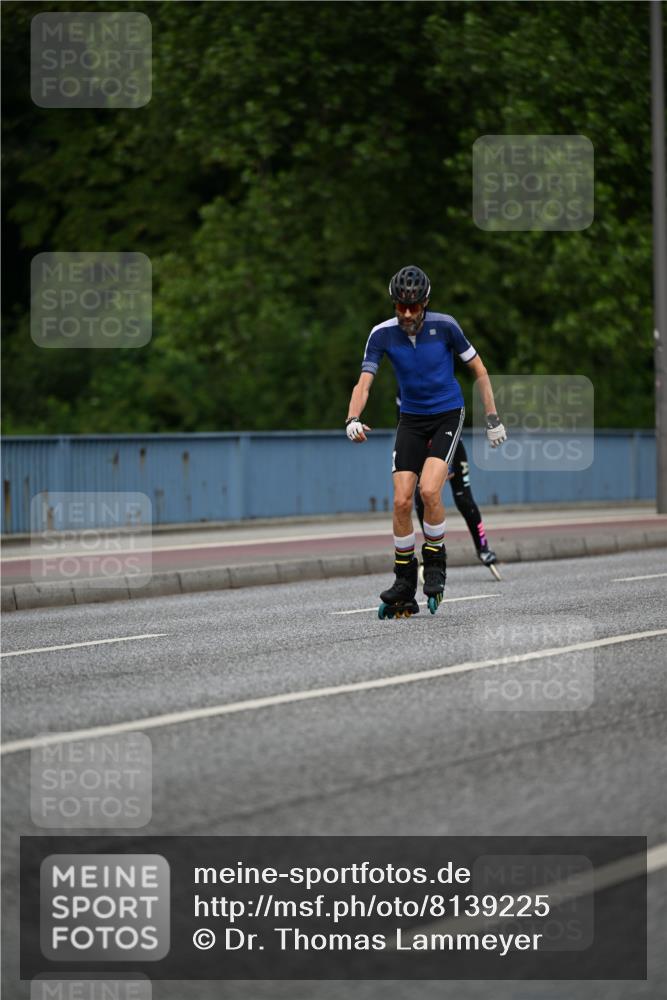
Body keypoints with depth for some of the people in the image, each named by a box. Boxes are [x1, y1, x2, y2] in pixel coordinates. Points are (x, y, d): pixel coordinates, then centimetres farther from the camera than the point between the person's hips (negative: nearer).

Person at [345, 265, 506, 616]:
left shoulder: (444, 325, -14)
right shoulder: (382, 334, -10)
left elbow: (479, 370, -3)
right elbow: (364, 383, -15)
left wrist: (493, 419, -3)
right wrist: (352, 420, -34)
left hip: (447, 415, -3)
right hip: (411, 419, 3)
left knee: (429, 490, -23)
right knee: (401, 501, -7)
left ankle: (435, 560, 1)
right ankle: (404, 584, 6)